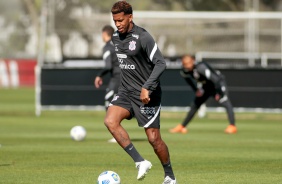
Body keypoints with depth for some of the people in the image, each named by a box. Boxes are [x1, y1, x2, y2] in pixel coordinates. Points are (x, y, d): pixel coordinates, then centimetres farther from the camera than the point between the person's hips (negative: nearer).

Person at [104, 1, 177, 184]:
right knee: (110, 121, -20)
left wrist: (147, 87, -30)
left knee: (154, 138, -2)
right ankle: (141, 162, -14)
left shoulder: (143, 37, -16)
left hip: (146, 95, -6)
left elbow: (161, 63, -21)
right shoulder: (115, 37, 7)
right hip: (126, 91, 6)